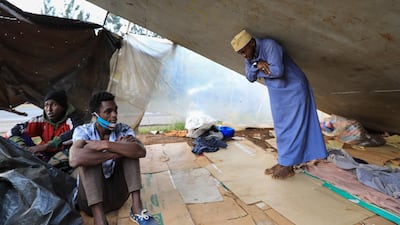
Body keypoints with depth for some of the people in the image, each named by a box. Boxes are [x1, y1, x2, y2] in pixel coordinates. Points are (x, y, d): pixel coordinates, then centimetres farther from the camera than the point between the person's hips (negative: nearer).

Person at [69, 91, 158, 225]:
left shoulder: (123, 130, -6)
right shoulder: (83, 131, -12)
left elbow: (141, 151, -27)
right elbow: (75, 160, -35)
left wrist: (105, 145, -31)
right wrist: (116, 152, -28)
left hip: (117, 194, 2)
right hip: (90, 196, -2)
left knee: (129, 150, -17)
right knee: (89, 151, -26)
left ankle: (136, 208, -20)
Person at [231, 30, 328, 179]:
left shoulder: (269, 45, -24)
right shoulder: (249, 56, 0)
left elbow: (277, 70, -34)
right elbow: (250, 77, -5)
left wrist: (258, 71, -17)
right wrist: (256, 65, -25)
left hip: (294, 90, -8)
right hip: (277, 93, 8)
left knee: (292, 126, -2)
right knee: (281, 127, 10)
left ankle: (288, 166, 4)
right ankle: (283, 162, 19)